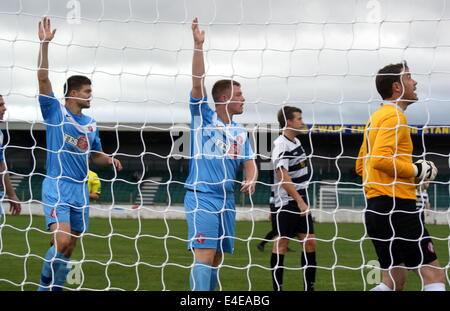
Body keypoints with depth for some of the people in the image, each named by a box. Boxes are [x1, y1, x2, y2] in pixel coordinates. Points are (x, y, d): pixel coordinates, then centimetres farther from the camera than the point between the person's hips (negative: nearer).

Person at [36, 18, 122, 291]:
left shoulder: (91, 124, 14)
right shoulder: (55, 111, -2)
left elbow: (96, 155, 26)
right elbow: (43, 78, -15)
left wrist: (109, 160, 3)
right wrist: (45, 43, -22)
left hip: (80, 190, 6)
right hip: (57, 187, -6)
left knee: (69, 248, 7)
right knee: (61, 241, -21)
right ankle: (44, 286, -2)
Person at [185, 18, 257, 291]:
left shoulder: (241, 132, 15)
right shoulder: (204, 118, -1)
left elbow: (249, 162, 11)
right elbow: (198, 83, -13)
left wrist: (251, 180, -13)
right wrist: (198, 46, -23)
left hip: (227, 198, 6)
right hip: (201, 196, -6)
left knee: (216, 258, 8)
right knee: (204, 254, -16)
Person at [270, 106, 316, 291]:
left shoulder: (296, 142, 14)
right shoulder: (281, 145, -15)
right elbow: (282, 176, -23)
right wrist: (300, 201, -25)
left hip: (300, 201, 9)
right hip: (286, 203, -9)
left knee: (310, 242, 4)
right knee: (282, 243, -3)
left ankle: (309, 287, 9)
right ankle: (277, 288, 3)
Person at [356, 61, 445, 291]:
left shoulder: (376, 117, 21)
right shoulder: (394, 116, -10)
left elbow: (361, 166, 26)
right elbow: (380, 159, -23)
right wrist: (417, 170, -12)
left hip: (377, 207, 10)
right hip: (397, 206, -10)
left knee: (394, 281, 12)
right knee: (434, 275, -9)